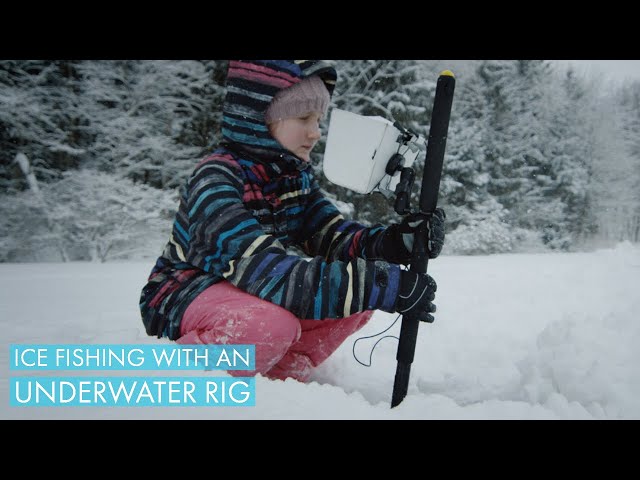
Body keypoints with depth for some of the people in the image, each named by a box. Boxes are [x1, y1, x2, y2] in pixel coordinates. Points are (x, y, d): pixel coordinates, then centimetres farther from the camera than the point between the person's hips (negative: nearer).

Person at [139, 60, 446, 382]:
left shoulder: (296, 174, -2)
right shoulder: (214, 181, -26)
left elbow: (331, 236, -11)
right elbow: (266, 272, -37)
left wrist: (388, 242, -32)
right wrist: (378, 285, -40)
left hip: (251, 293, 7)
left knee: (362, 294, -10)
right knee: (272, 324, -38)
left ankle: (282, 373, 0)